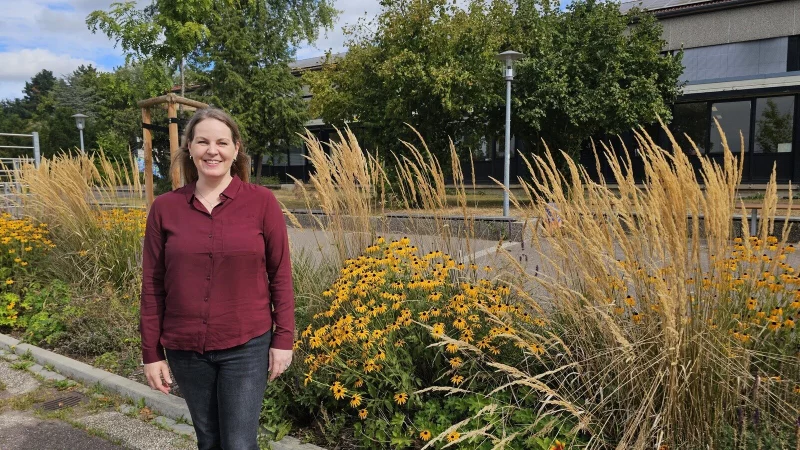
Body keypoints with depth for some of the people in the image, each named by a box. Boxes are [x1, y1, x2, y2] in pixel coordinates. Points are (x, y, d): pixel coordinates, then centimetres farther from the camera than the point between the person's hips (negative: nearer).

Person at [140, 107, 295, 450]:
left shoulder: (262, 202, -8)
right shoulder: (164, 208, -2)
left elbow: (280, 275, -3)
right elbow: (152, 286, 2)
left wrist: (283, 339, -4)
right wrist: (151, 352, 3)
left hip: (246, 346, -2)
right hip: (185, 349, 3)